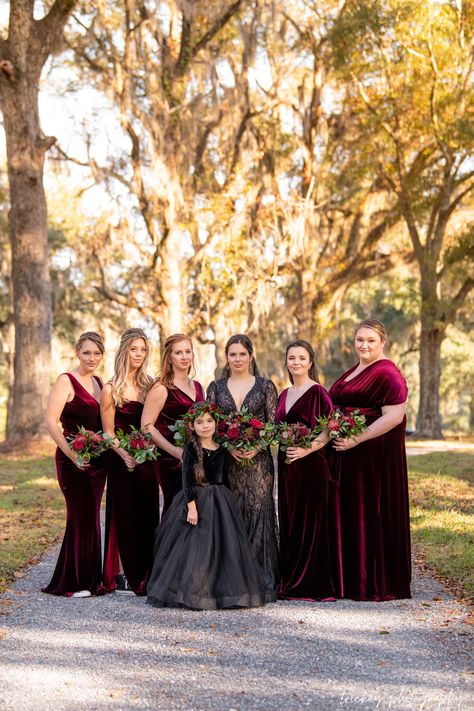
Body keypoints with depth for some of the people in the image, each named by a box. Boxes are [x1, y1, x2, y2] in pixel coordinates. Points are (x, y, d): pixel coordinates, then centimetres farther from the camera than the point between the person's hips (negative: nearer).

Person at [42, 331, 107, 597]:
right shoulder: (67, 381, -9)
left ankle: (89, 579, 19)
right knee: (81, 516, -4)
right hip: (73, 460, -7)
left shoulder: (99, 383, 13)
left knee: (91, 517, 11)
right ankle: (73, 583, 6)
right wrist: (72, 455, -21)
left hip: (97, 458, 7)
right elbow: (51, 421, -15)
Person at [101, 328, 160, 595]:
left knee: (148, 516, 6)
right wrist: (125, 455, -20)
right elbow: (108, 433, -6)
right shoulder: (111, 389, -5)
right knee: (124, 515, 1)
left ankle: (144, 575, 15)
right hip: (123, 460, -4)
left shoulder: (149, 384, 8)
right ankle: (122, 575, 9)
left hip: (147, 458, 4)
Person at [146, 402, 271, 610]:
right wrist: (191, 506, -19)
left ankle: (221, 591, 12)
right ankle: (193, 593, 0)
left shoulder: (221, 450, 9)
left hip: (220, 501, 5)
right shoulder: (191, 448, -5)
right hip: (197, 500, -5)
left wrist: (228, 503, 15)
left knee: (223, 546, 4)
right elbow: (187, 480, -11)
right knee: (196, 546, -6)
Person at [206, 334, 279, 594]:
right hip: (225, 460, 1)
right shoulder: (216, 387, 11)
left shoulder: (265, 386, 6)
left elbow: (274, 425, 2)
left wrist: (257, 446, -14)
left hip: (258, 461, -1)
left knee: (258, 512, -5)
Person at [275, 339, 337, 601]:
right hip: (286, 465, 7)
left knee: (310, 521, -3)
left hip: (310, 464, -7)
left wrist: (309, 448, -23)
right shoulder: (284, 395, 15)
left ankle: (310, 584, 3)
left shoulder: (317, 392, -8)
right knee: (288, 521, 10)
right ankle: (290, 581, 18)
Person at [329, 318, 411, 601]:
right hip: (348, 454, 9)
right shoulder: (355, 370, 17)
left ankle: (377, 584, 6)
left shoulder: (387, 373, -14)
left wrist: (357, 440, -24)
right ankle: (353, 578, 20)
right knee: (350, 511, 12)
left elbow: (394, 415, -22)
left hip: (374, 454, -9)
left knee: (372, 513, -3)